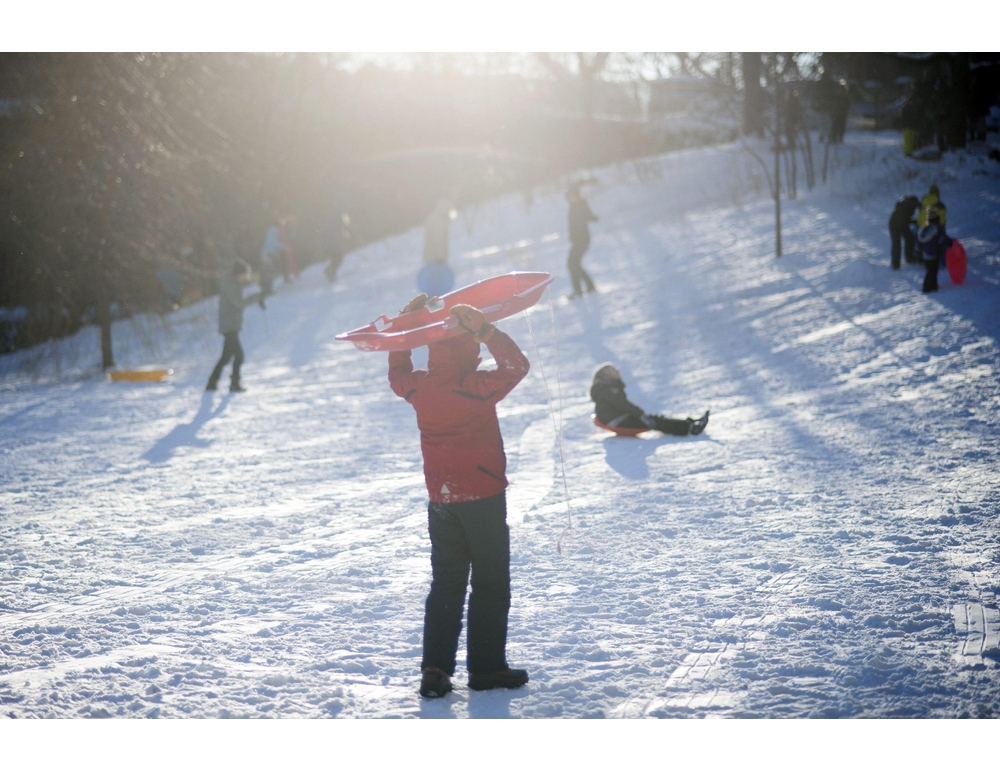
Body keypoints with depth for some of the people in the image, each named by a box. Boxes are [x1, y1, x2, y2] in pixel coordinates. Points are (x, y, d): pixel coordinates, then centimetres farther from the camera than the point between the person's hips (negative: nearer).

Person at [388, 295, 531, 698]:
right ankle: (487, 667, 9)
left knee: (445, 585, 12)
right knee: (491, 585, 6)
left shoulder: (419, 387, -3)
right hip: (483, 499, -6)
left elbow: (398, 374, 18)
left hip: (440, 502, 6)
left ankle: (435, 669, 5)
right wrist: (484, 328, -18)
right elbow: (516, 365, -15)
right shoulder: (477, 388, -20)